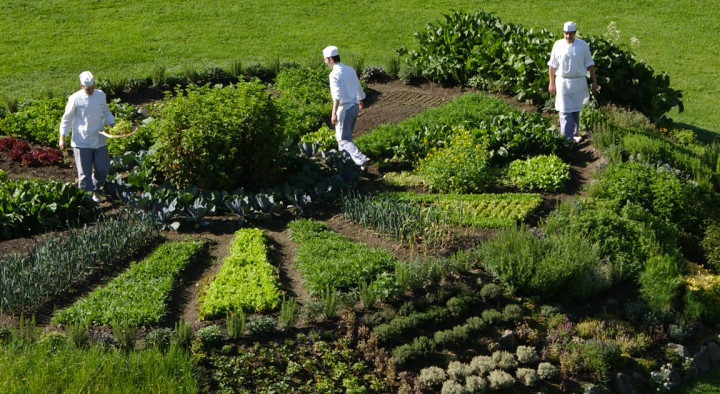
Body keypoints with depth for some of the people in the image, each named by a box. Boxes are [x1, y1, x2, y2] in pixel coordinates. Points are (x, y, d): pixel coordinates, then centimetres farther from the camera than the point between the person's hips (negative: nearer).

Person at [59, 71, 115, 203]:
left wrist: (112, 125, 4)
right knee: (84, 172, -1)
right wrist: (62, 137, -8)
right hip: (82, 141, -4)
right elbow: (67, 118, -4)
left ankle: (95, 190, 32)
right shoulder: (75, 99, -12)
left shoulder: (101, 95, 2)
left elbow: (106, 112, 19)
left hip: (99, 140, 4)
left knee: (103, 169, 6)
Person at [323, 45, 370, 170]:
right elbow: (358, 88, 20)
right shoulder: (350, 70, 8)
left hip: (344, 108, -8)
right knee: (347, 135, 21)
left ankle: (361, 160, -17)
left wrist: (334, 113, -29)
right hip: (354, 106, 8)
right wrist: (360, 100, 39)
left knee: (343, 139, -3)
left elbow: (337, 95, -27)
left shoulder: (335, 74, -17)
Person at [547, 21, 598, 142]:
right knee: (565, 111, -7)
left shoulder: (583, 45, -1)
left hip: (579, 82, 1)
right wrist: (551, 83, 3)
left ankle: (574, 133, 26)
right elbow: (552, 65, 5)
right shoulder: (558, 45, -1)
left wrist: (594, 82, 2)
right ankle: (567, 138, -6)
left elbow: (589, 64, 4)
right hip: (563, 82, -1)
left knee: (576, 110, 12)